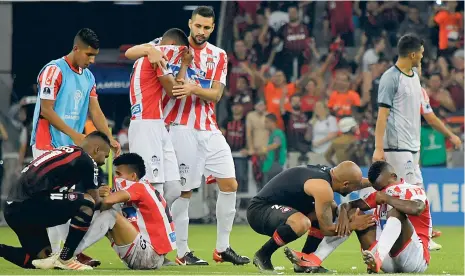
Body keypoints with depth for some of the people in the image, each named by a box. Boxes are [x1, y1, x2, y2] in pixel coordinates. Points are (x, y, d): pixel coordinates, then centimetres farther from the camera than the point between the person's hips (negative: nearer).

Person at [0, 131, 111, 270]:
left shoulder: (61, 153, 24)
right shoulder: (86, 161, -3)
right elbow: (95, 201, 5)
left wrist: (97, 192, 40)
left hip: (13, 209, 10)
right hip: (29, 205, -10)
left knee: (42, 258, 21)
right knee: (87, 203, -11)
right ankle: (65, 259, -6)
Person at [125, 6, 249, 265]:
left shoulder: (219, 56, 10)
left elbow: (216, 94, -1)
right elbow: (130, 53, -5)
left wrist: (194, 89, -21)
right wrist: (149, 50, -27)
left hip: (209, 128, 5)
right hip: (182, 128, -5)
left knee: (230, 185, 2)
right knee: (185, 190, -5)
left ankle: (223, 248, 12)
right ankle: (182, 252, 5)